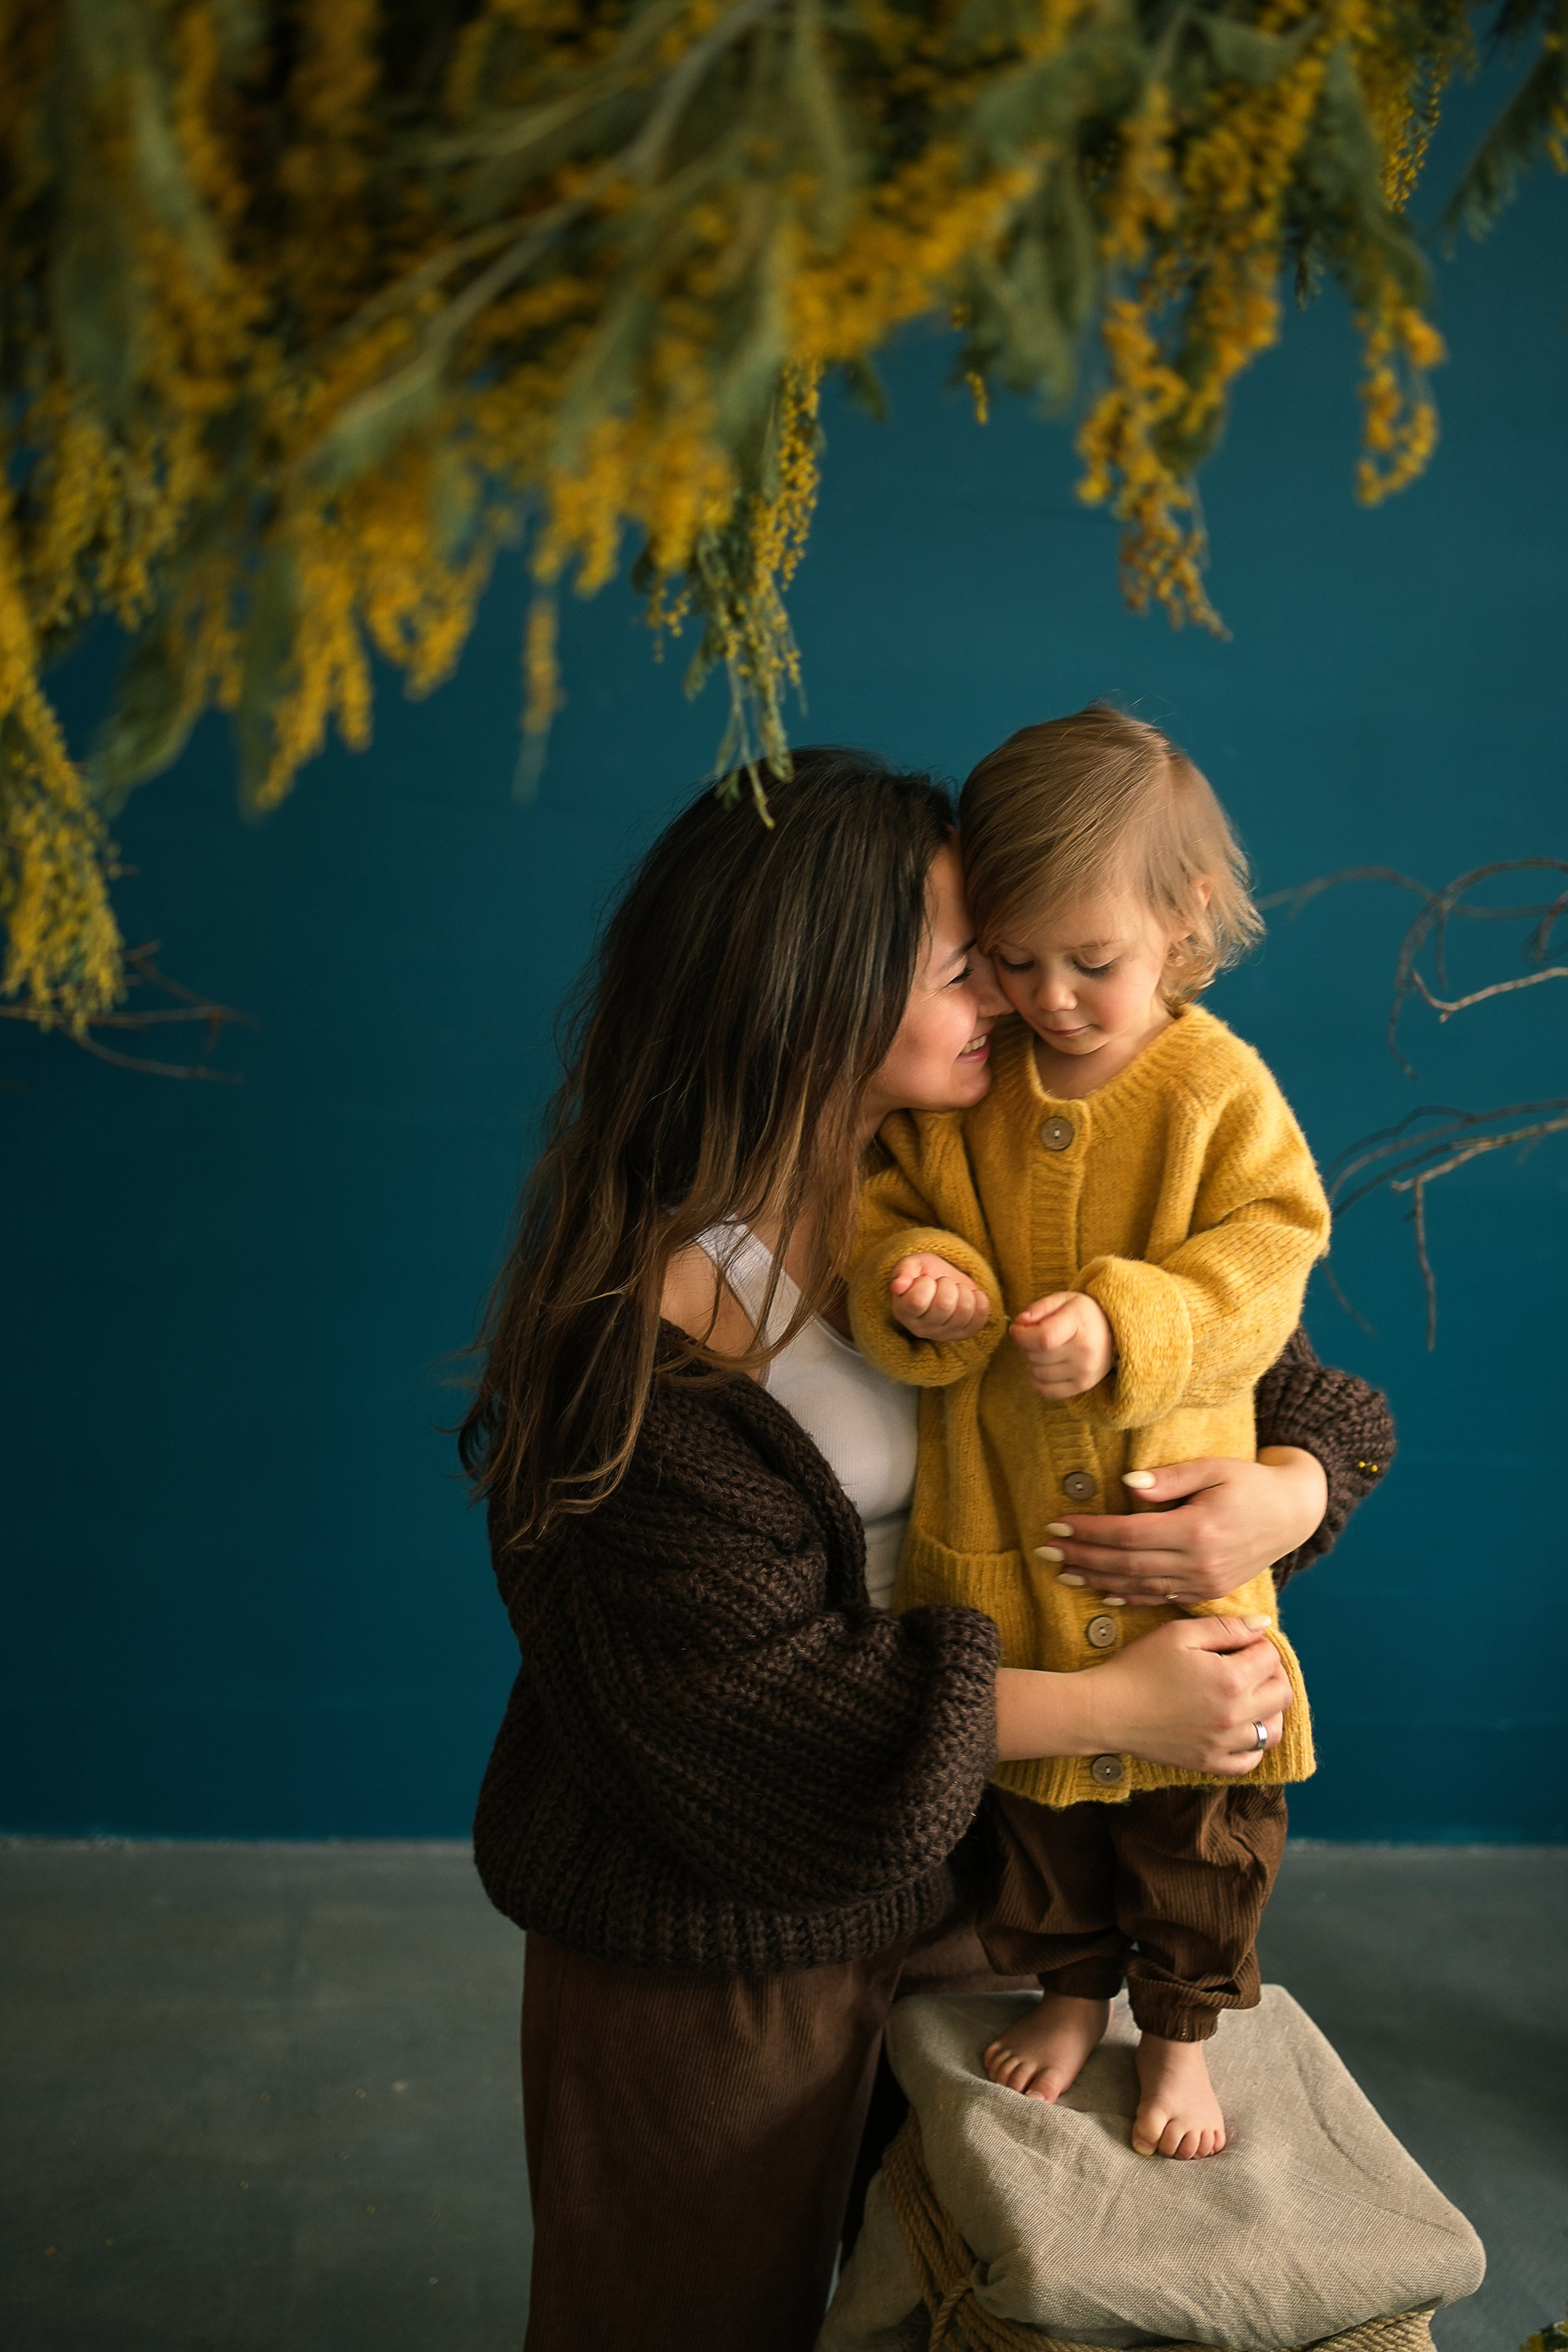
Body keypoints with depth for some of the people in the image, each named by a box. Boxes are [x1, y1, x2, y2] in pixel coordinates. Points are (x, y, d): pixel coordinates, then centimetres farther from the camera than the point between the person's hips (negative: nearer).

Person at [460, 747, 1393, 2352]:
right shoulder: (640, 1328, -26)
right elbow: (755, 1697, -25)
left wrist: (1296, 1486, -23)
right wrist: (1116, 1706, -22)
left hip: (947, 1853, 5)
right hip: (719, 1933, -5)